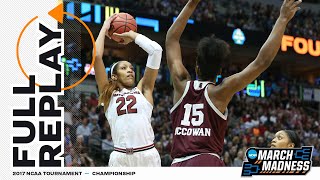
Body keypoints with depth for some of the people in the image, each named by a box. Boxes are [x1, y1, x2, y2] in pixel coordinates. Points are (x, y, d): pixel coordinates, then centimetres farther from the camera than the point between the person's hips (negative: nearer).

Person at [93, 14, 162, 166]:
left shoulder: (143, 89, 16)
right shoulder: (108, 93, 14)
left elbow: (156, 50, 9)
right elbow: (97, 56, 5)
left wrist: (132, 35, 19)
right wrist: (104, 28, 16)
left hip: (148, 155, 1)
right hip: (120, 158, 0)